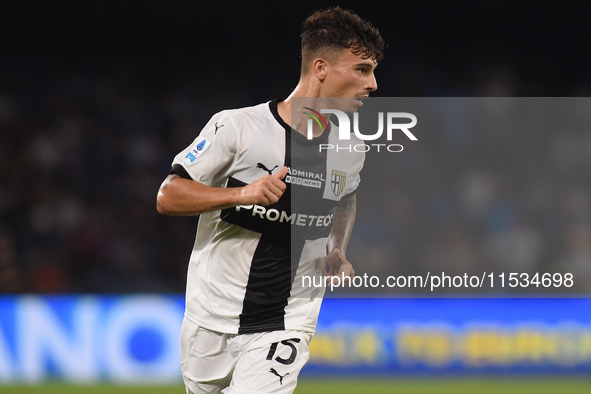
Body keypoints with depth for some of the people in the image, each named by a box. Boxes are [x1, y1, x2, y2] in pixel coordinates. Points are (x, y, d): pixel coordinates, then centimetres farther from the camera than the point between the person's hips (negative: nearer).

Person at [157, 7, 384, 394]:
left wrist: (338, 252, 6)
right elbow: (168, 197, -13)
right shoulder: (237, 126, -13)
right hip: (212, 319, -1)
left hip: (286, 328, 1)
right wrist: (242, 194, -27)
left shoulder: (350, 152, 2)